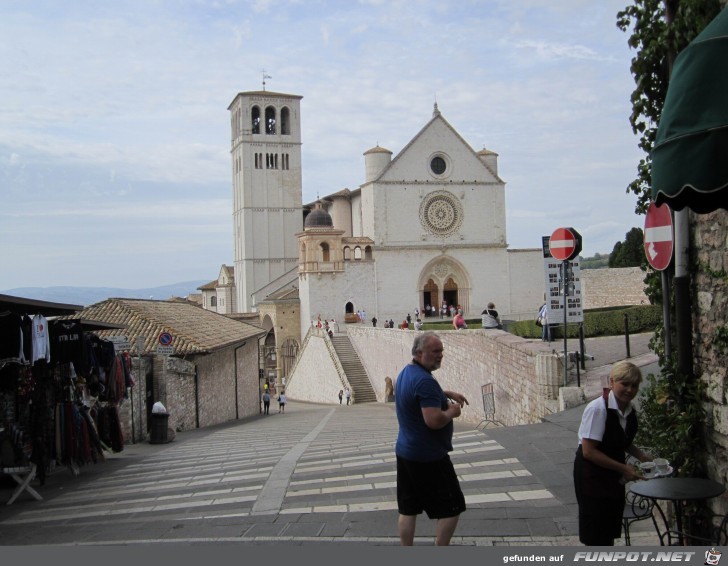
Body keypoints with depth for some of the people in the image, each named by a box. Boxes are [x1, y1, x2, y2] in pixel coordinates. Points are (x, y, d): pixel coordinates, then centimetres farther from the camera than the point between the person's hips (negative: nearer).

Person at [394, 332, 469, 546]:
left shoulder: (405, 373, 9)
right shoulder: (424, 380, -23)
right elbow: (434, 420, -29)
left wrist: (447, 394, 16)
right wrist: (452, 412, -10)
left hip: (405, 453, 9)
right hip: (429, 457, -9)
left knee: (407, 509, 12)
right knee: (452, 508, 3)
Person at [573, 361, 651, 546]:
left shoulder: (629, 409, -1)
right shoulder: (597, 409, -25)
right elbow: (588, 451, -25)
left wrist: (641, 456, -1)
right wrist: (623, 468, -23)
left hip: (613, 475, 8)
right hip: (591, 475, -8)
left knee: (610, 530, 19)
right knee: (596, 535, 1)